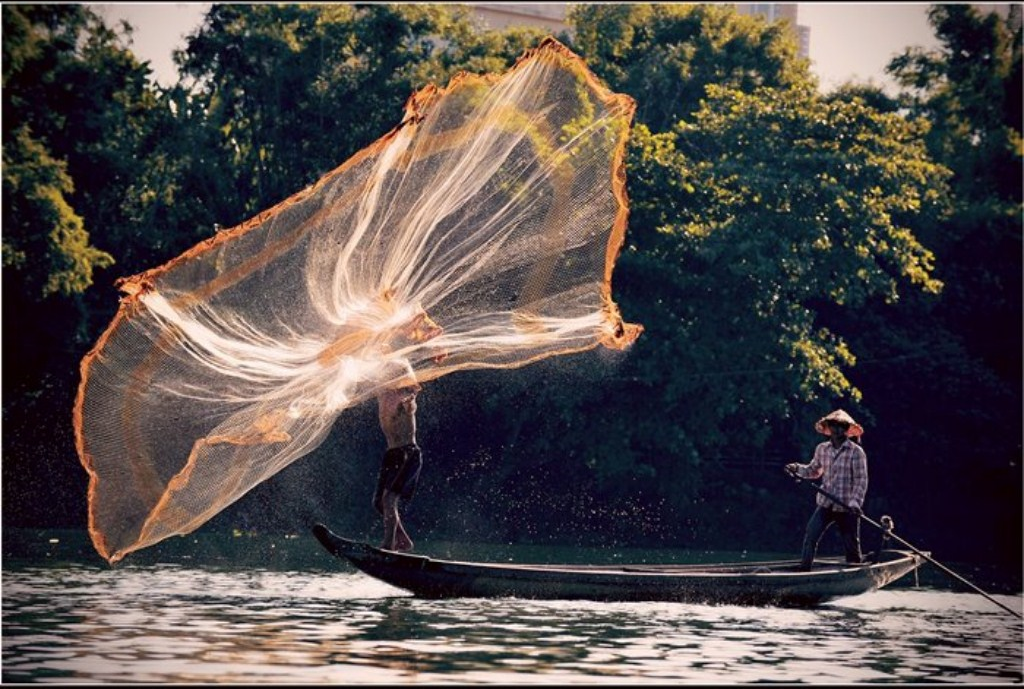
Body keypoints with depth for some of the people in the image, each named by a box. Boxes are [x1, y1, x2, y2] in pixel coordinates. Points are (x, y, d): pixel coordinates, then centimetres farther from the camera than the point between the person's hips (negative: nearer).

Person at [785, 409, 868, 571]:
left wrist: (855, 502, -22)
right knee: (810, 537, -13)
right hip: (825, 504, 3)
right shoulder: (822, 449, 7)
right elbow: (814, 471, 22)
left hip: (847, 508, -3)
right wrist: (798, 469, 3)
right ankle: (803, 570, -11)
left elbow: (861, 480, -10)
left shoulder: (856, 452, -7)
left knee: (851, 545, 5)